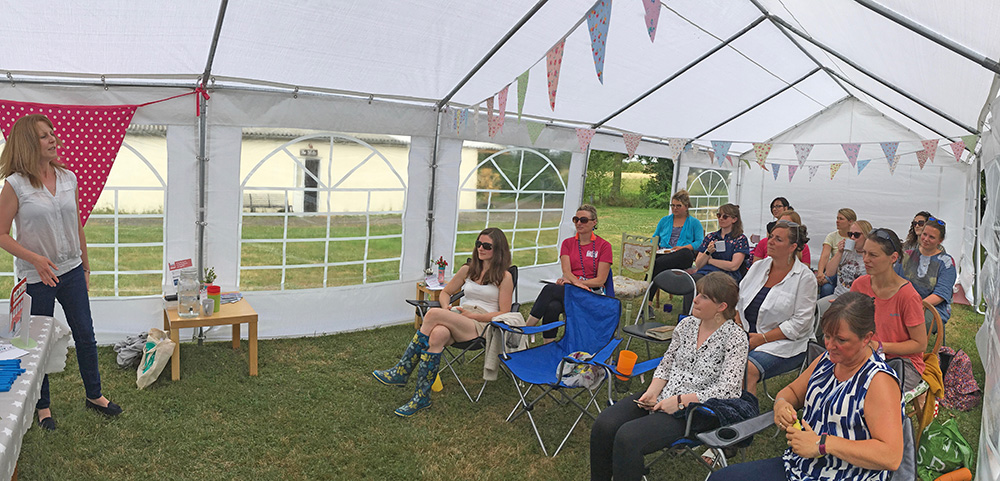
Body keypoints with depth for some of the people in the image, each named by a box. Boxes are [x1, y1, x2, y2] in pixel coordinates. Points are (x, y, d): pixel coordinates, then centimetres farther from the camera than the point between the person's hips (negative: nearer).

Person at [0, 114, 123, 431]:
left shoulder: (68, 178, 3)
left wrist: (85, 267, 15)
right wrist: (35, 259, -21)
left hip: (71, 271, 4)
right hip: (36, 277, -4)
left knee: (85, 336, 11)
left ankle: (94, 395, 28)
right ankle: (42, 406, 27)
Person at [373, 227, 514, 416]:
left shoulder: (504, 277, 3)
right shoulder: (467, 270, 19)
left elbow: (504, 314, -3)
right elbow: (445, 293, 25)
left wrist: (473, 315, -12)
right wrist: (448, 310, 2)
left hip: (484, 326, -4)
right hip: (459, 323, 4)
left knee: (433, 314, -29)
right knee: (437, 334, -35)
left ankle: (401, 372, -22)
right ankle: (422, 397, -31)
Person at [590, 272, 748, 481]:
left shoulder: (735, 337, -9)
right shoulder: (686, 324, 9)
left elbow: (728, 391, -16)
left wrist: (679, 401, -18)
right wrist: (652, 392, -5)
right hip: (661, 398, 6)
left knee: (627, 437, -28)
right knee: (603, 427, -15)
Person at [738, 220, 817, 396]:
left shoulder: (805, 277, -4)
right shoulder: (758, 266, 12)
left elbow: (799, 322, -10)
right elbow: (738, 302, 12)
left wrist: (763, 338, -15)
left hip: (785, 344, -5)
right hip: (746, 336, 5)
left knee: (748, 369, -33)